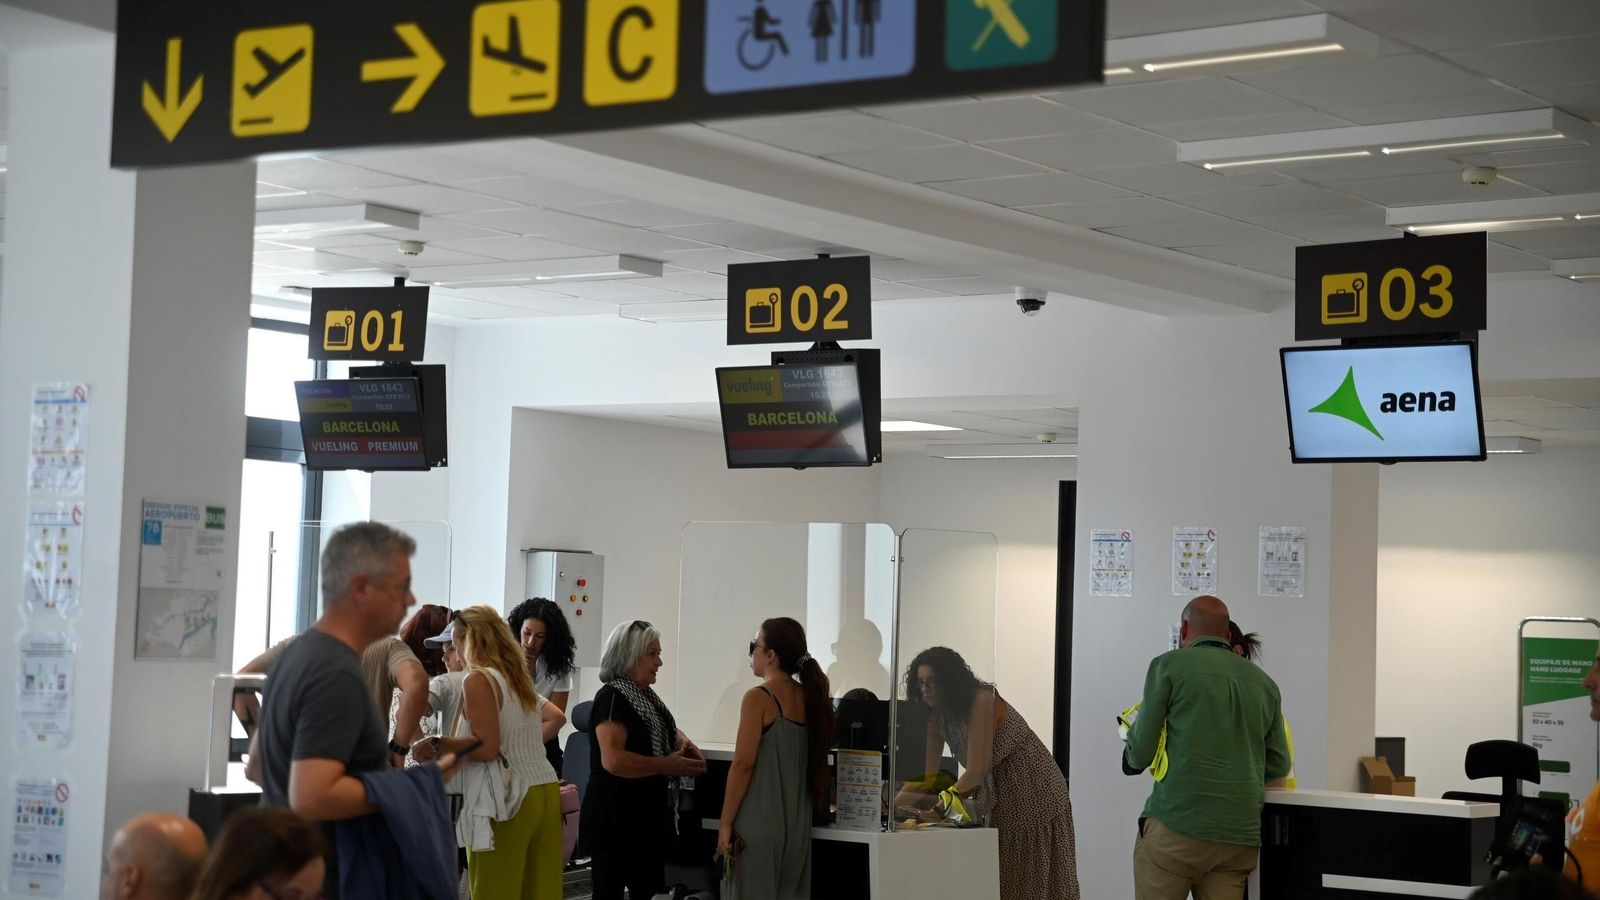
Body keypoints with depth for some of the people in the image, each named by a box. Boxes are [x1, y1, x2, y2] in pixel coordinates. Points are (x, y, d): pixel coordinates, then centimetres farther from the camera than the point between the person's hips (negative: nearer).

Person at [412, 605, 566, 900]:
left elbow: (486, 747, -18)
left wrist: (434, 745, -11)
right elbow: (557, 718, 32)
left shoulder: (478, 679, -9)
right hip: (545, 792, 8)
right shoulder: (519, 678, 18)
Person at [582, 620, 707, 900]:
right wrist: (667, 765, -24)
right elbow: (613, 759, -28)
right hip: (614, 817, -10)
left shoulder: (647, 696, 13)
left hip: (648, 814, 10)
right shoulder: (612, 697, -16)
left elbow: (667, 730, 31)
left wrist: (685, 744, 7)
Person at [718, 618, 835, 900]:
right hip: (798, 824, 7)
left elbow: (743, 764, -13)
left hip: (760, 821, -6)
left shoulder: (759, 698, -10)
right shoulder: (809, 698, 8)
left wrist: (725, 824, -8)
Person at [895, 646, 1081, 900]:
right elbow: (926, 772, -3)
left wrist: (940, 805, -30)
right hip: (998, 798, 8)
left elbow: (977, 769, -26)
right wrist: (894, 802, -16)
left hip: (1034, 791, -8)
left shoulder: (982, 700, -22)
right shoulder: (937, 716, 1)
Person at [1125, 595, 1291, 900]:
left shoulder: (1169, 665, 0)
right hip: (1241, 837, 5)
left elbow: (1140, 755, -1)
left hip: (1176, 827, -4)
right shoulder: (1264, 683, 14)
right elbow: (1279, 766, 17)